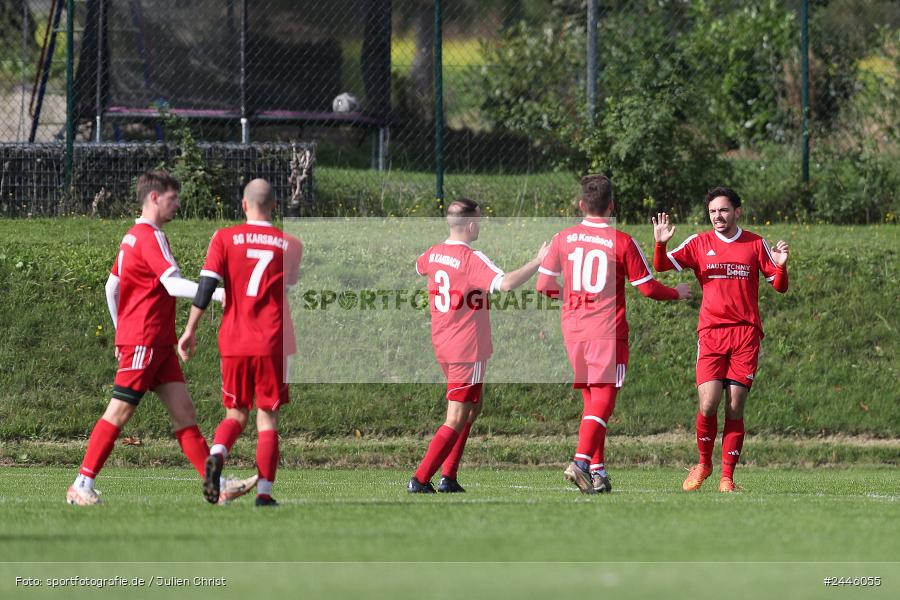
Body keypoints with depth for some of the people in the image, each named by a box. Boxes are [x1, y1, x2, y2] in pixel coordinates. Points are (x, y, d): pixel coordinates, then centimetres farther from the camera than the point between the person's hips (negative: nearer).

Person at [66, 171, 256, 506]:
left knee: (183, 409, 3)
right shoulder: (150, 236, -13)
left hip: (159, 344, 10)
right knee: (119, 412, -7)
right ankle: (81, 485, -3)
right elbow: (173, 284, -23)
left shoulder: (132, 236, 17)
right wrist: (218, 294, -26)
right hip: (144, 340, -10)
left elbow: (111, 287, 21)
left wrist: (121, 332, 25)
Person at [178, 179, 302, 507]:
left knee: (236, 414, 13)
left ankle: (216, 455, -17)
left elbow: (206, 286, -6)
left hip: (233, 341, 1)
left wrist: (190, 330, -3)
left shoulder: (225, 238, 0)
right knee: (267, 418, 6)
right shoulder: (289, 245, 4)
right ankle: (264, 491, -2)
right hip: (272, 344, -1)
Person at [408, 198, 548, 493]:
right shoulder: (472, 260, -20)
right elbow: (505, 283, -34)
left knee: (473, 408, 21)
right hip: (468, 349, -9)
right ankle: (420, 480, -6)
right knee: (457, 420, -3)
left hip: (442, 346, 9)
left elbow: (419, 267, 30)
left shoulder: (434, 254, 5)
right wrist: (537, 262, -25)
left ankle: (448, 477, 17)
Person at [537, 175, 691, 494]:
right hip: (608, 332, -4)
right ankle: (581, 462, -23)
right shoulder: (622, 242, -7)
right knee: (603, 401, -6)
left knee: (592, 403, 14)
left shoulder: (563, 239, 3)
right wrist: (677, 293, 18)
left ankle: (598, 470, 12)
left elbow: (543, 285, 9)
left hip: (573, 331, 4)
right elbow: (648, 288, -1)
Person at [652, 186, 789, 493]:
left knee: (735, 409, -3)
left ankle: (727, 477, 3)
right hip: (710, 333, 0)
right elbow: (661, 266, 1)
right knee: (708, 404, -12)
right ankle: (704, 463, 12)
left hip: (746, 333, 0)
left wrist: (780, 266, -10)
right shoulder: (699, 243, 7)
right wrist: (660, 243, -18)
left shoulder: (756, 244, 8)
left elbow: (780, 286, 10)